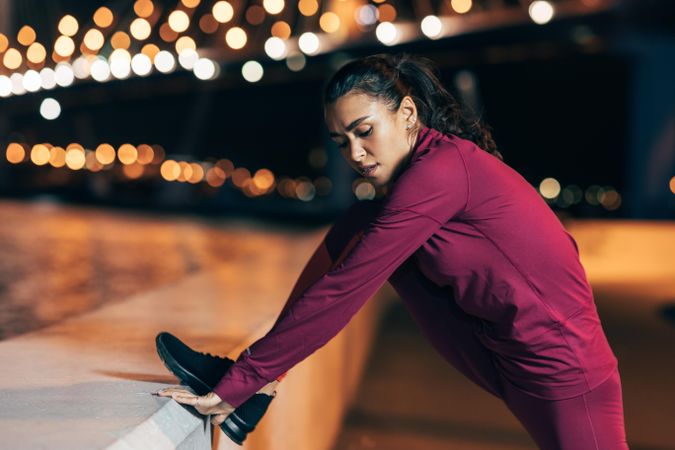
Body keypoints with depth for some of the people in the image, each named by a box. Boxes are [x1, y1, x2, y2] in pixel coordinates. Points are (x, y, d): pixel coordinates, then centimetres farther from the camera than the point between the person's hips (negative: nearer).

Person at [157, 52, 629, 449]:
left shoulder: (439, 170, -20)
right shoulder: (447, 160, 8)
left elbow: (342, 292, -21)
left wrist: (239, 382, -15)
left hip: (562, 376, -9)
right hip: (501, 356, 9)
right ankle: (259, 381, 1)